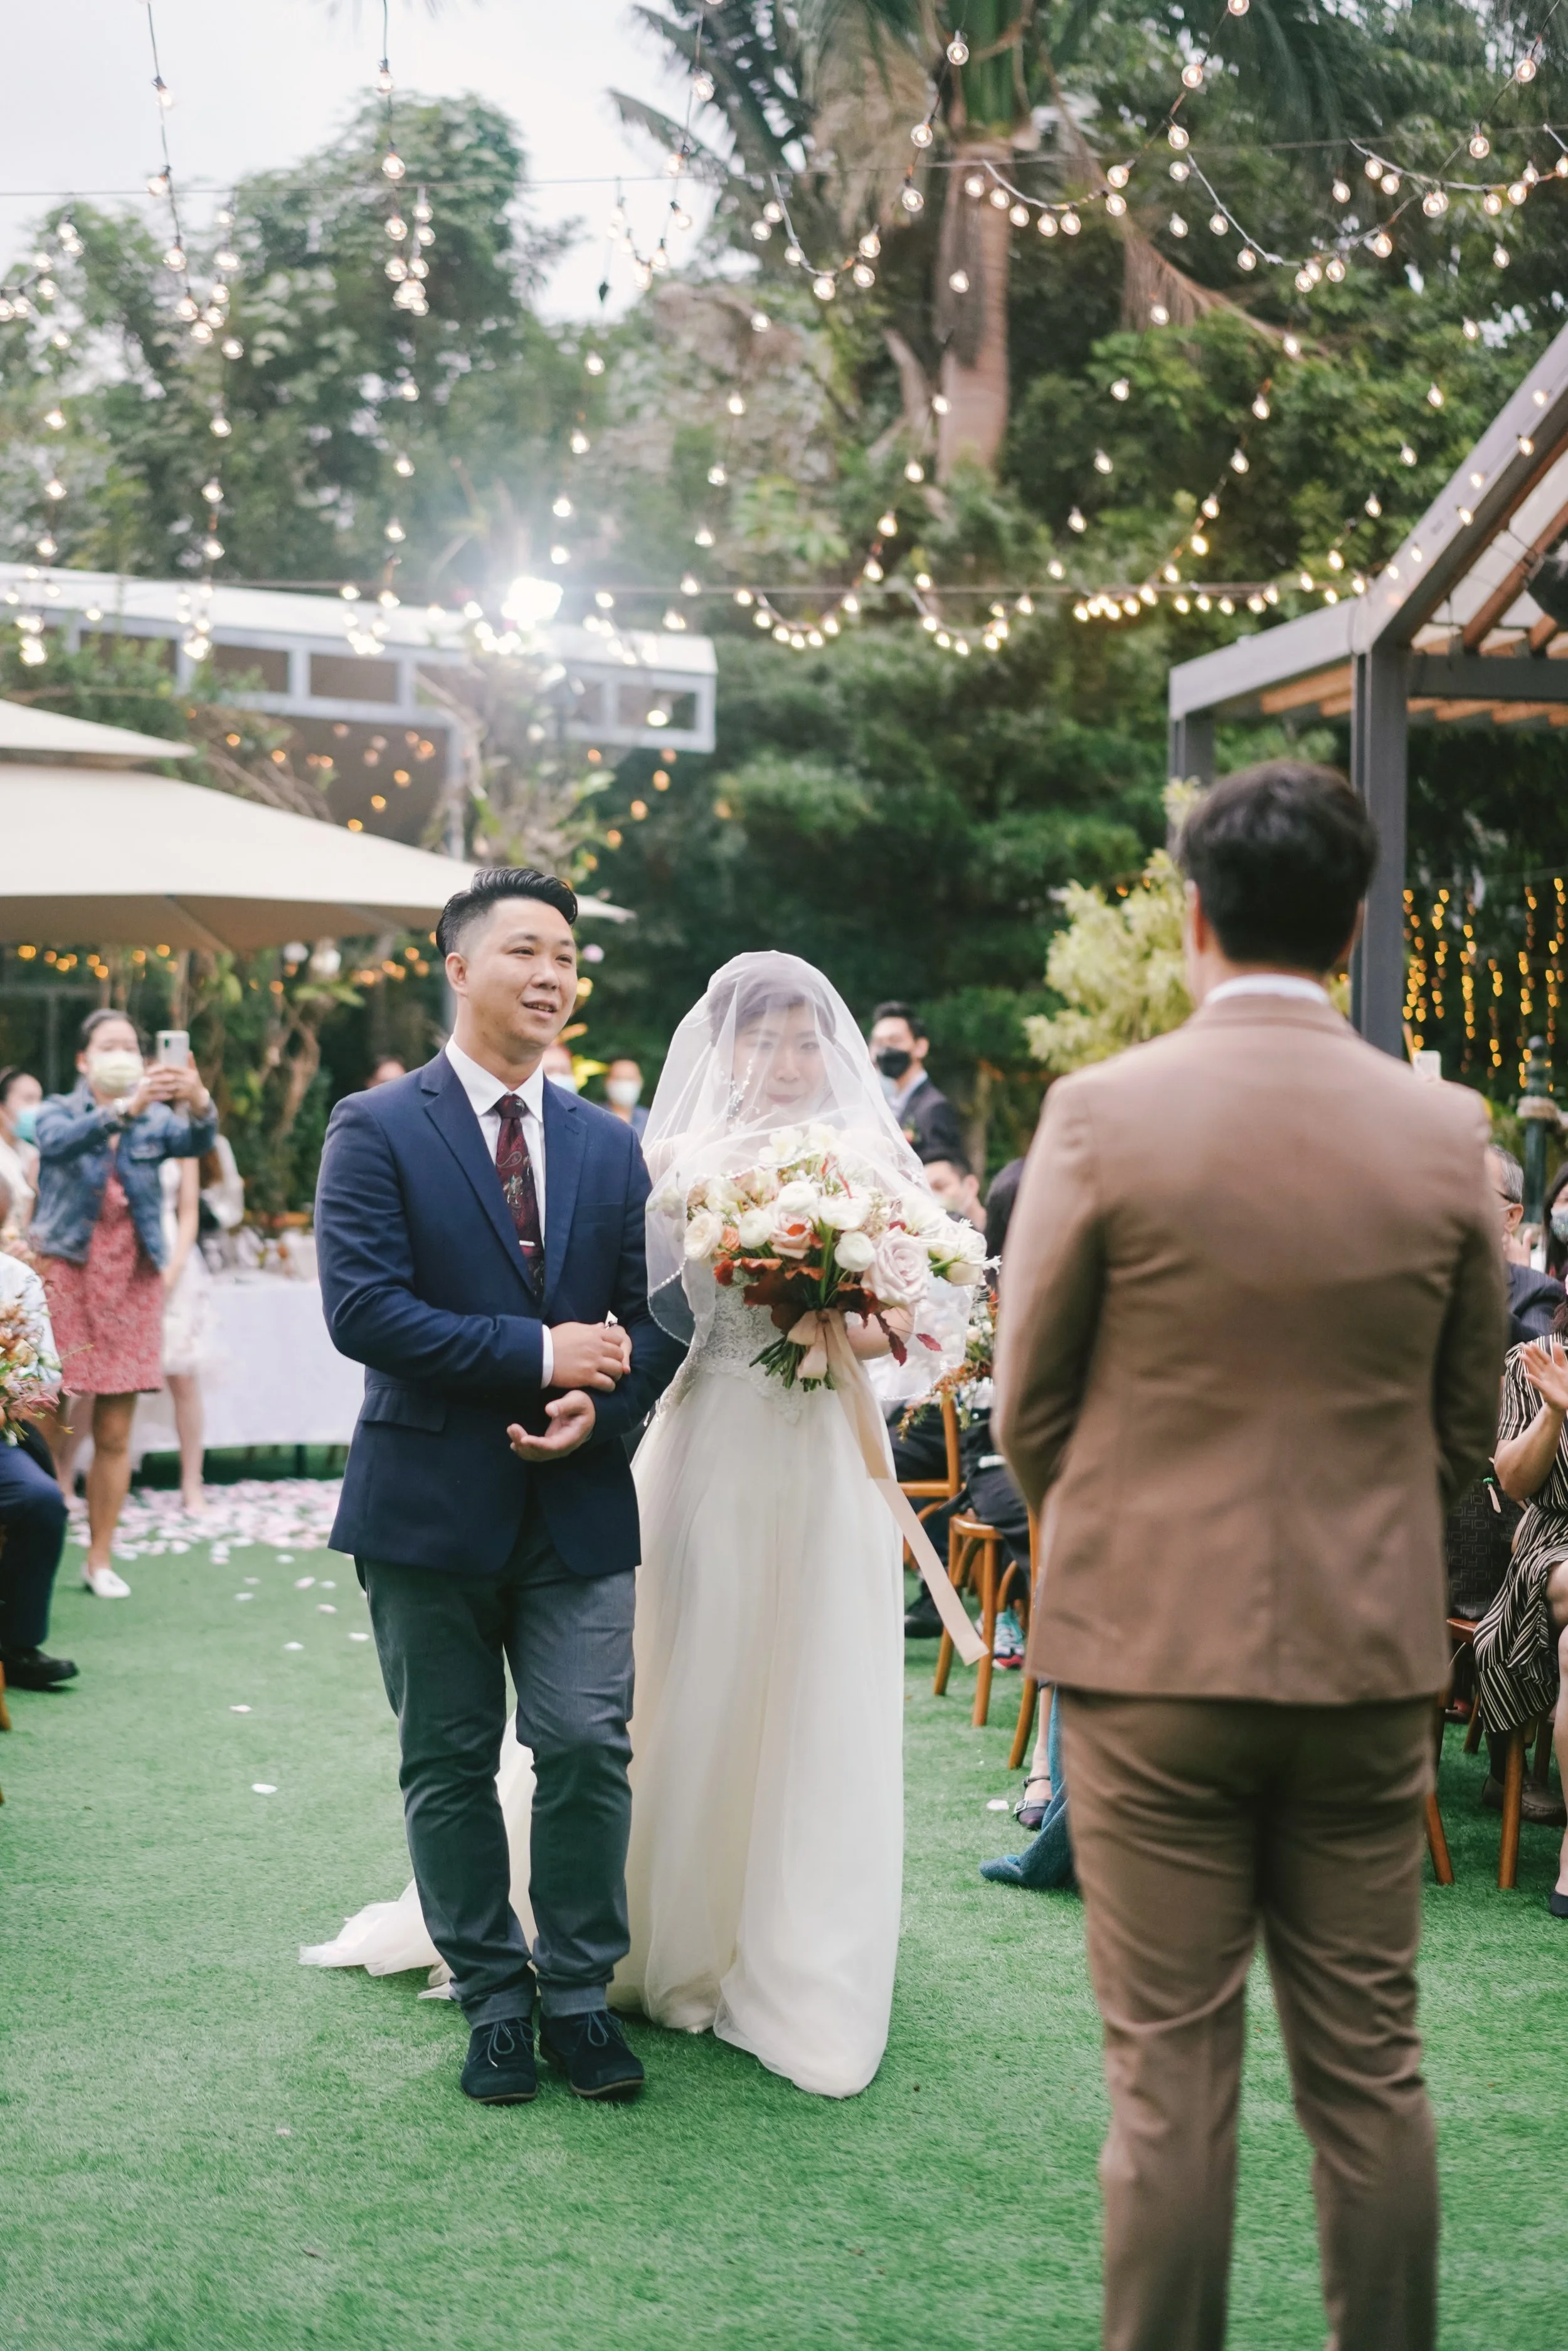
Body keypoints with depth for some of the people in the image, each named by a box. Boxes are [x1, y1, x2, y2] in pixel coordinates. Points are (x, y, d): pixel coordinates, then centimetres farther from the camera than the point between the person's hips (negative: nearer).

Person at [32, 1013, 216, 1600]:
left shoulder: (156, 1118, 8)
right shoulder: (58, 1112, 3)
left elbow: (196, 1142, -14)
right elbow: (60, 1142, -21)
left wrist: (198, 1100, -37)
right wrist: (126, 1107, -38)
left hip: (131, 1285, 2)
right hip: (64, 1277, -2)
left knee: (114, 1435, 5)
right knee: (44, 1427, -5)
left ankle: (100, 1559, 14)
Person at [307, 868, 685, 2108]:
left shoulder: (612, 1145, 11)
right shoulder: (376, 1129, -3)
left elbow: (654, 1316, 9)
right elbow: (361, 1307, -14)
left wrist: (600, 1407, -11)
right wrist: (537, 1352, -16)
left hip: (581, 1500, 3)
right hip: (431, 1504, -2)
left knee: (590, 1755, 1)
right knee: (451, 1765, 8)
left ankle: (580, 1995, 17)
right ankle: (494, 1999, 23)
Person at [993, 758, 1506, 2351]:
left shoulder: (1102, 1114, -10)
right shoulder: (1447, 1132, -2)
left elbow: (1028, 1408, -3)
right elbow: (1465, 1424, 7)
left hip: (1152, 1643, -3)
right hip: (1373, 1654, 3)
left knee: (1169, 2081, 7)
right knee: (1369, 2073, 14)